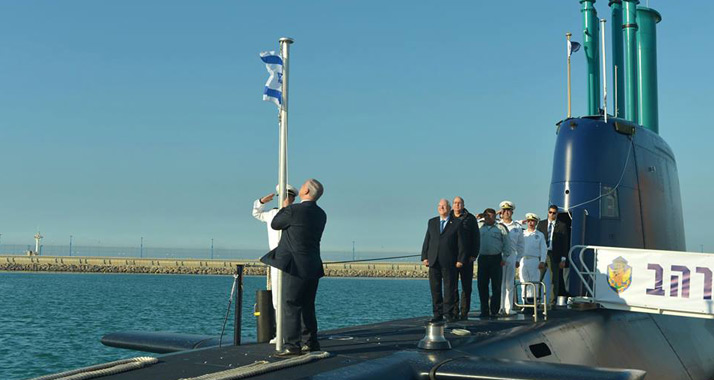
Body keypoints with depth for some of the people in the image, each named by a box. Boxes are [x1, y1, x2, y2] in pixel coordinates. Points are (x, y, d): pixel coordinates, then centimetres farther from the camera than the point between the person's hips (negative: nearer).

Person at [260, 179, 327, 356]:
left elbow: (275, 224, 0)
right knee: (307, 306, 15)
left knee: (290, 305, -5)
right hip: (313, 267, 8)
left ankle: (292, 346, -8)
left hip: (295, 267, -8)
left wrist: (284, 207, 14)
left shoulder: (294, 210, -15)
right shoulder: (321, 215, 8)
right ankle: (311, 342, 20)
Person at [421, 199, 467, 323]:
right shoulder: (432, 222, 15)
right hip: (433, 261, 4)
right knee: (435, 289, 4)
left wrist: (460, 259, -6)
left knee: (449, 288, -1)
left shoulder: (456, 223, 3)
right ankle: (438, 314, 10)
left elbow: (461, 243, 0)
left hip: (449, 262, -3)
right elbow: (427, 241, 12)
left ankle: (449, 314, 6)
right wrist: (424, 257, 4)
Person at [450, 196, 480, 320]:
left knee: (467, 286, 2)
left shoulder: (470, 218, 5)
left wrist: (474, 255, -5)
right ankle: (454, 312, 5)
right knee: (452, 286, 1)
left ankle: (464, 312, 7)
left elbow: (476, 238, 3)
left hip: (466, 258, -1)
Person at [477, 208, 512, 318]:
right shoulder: (479, 227, 12)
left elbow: (507, 244, 4)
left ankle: (494, 311, 5)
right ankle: (484, 311, 6)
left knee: (496, 286, -1)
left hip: (496, 259, -2)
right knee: (482, 285, 0)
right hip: (482, 258, 2)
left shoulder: (500, 227, 5)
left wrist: (504, 258, -1)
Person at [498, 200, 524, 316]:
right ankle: (500, 308, 0)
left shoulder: (517, 227, 10)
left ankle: (508, 308, 8)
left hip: (511, 256, 1)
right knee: (499, 283, -3)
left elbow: (520, 244, 14)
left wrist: (519, 258, 9)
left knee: (510, 283, 3)